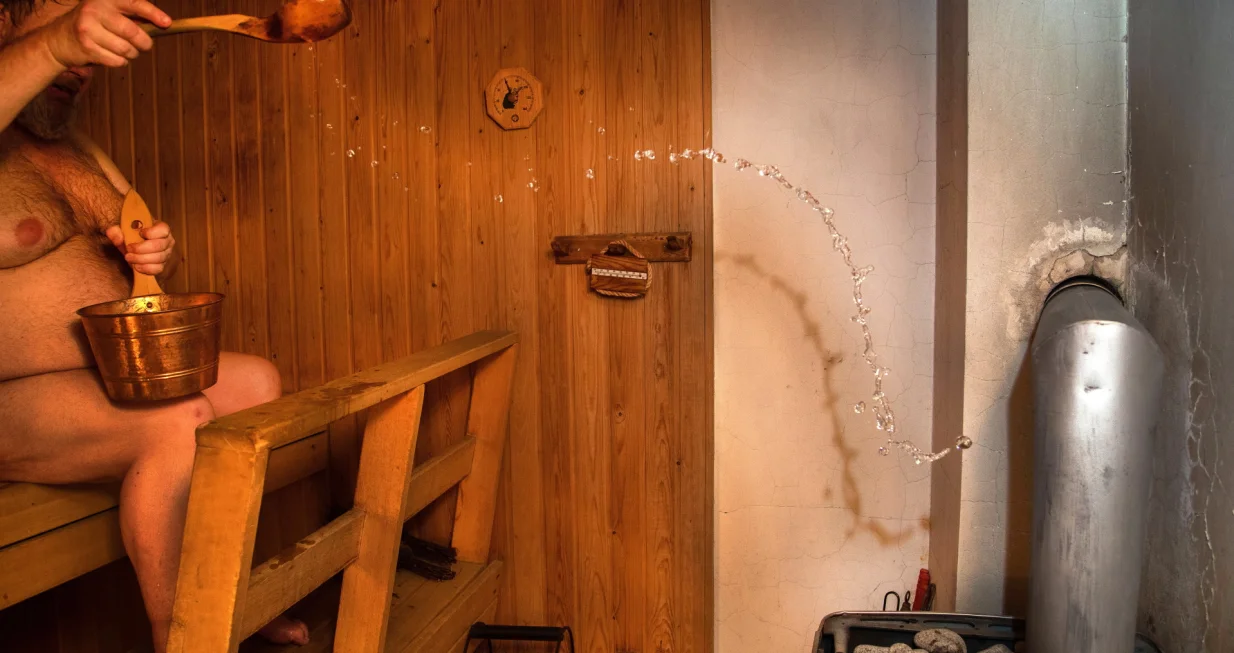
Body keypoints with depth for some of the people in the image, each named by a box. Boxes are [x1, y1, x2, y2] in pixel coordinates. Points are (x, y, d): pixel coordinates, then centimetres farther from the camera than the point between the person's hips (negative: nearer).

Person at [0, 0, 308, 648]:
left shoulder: (82, 152, 17)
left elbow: (152, 259, 19)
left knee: (255, 381, -1)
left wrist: (157, 255, -5)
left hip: (116, 375, 9)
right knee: (182, 422, -29)